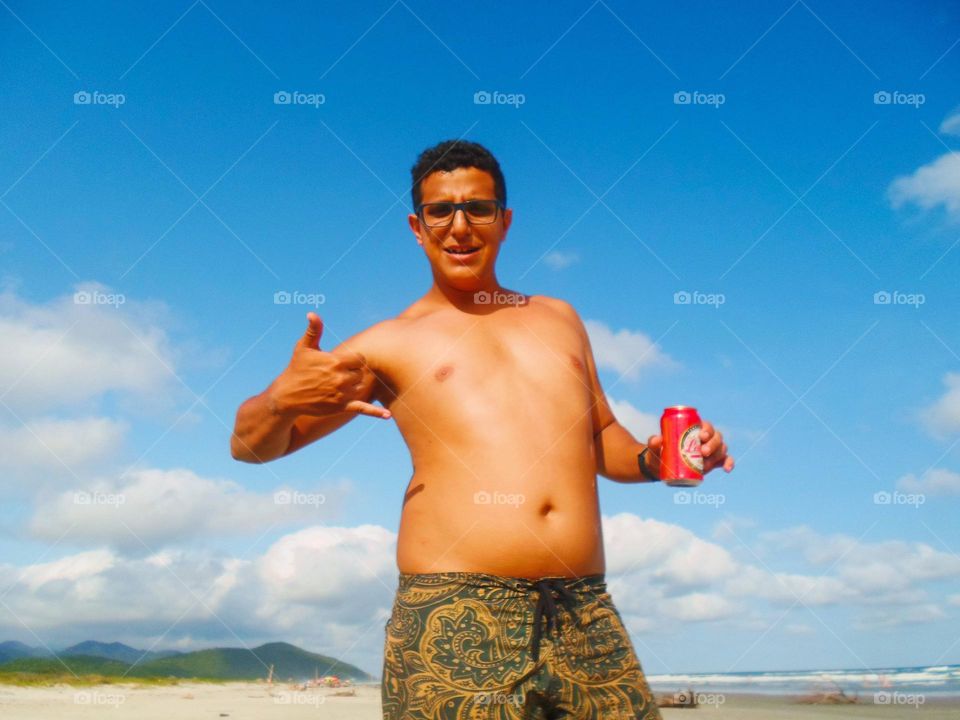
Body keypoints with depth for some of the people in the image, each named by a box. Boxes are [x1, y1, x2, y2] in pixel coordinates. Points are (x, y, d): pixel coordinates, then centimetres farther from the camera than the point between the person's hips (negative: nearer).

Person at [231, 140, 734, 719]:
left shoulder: (559, 318, 23)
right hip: (453, 618, -3)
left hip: (585, 612, 4)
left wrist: (651, 460, 10)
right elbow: (251, 445, 9)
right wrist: (283, 399, -13)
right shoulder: (390, 344, 11)